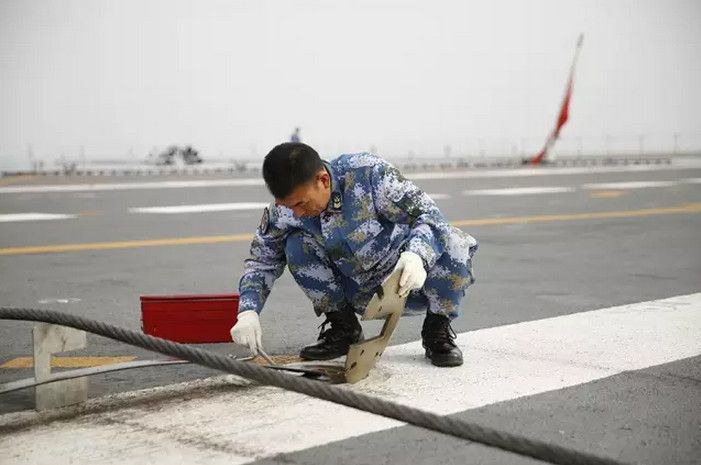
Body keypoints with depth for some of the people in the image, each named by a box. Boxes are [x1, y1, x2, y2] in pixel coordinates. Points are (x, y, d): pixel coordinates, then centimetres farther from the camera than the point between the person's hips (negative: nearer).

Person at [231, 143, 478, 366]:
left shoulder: (367, 173, -26)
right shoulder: (282, 212, -15)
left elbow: (427, 212, -22)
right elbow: (261, 260, -2)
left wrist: (417, 255, -43)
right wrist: (248, 311, -20)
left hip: (408, 281, -3)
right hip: (362, 296, 3)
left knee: (452, 242, -31)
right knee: (296, 247, -18)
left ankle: (437, 328, -6)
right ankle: (342, 327, 4)